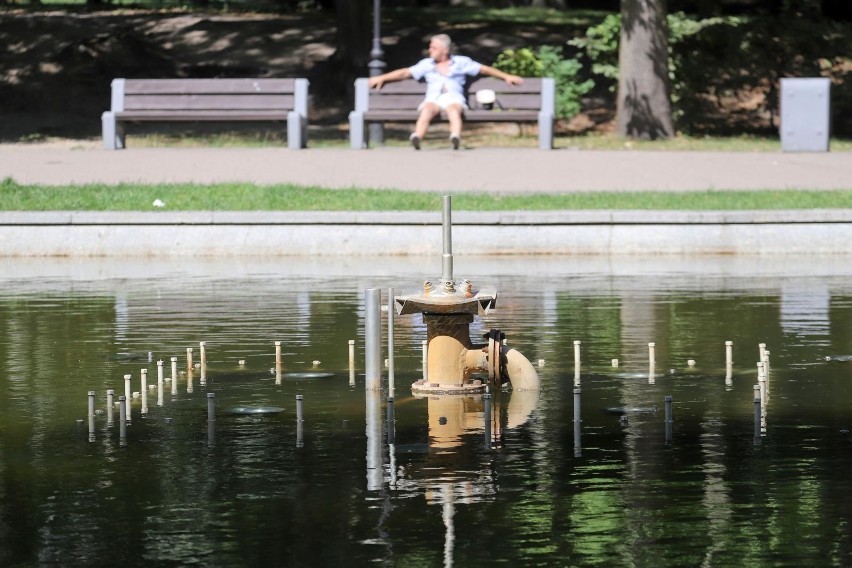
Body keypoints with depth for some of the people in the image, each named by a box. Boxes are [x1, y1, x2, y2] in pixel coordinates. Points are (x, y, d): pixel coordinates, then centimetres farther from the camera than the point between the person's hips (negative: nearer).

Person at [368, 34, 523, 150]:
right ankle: (416, 139, -63)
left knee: (454, 110, -38)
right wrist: (381, 78, 16)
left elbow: (484, 69, 20)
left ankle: (455, 138, -66)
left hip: (453, 98, -1)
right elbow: (405, 73, 23)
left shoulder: (461, 62, 19)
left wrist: (506, 76, 15)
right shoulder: (426, 64, 25)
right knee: (426, 111, -36)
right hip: (433, 99, 1)